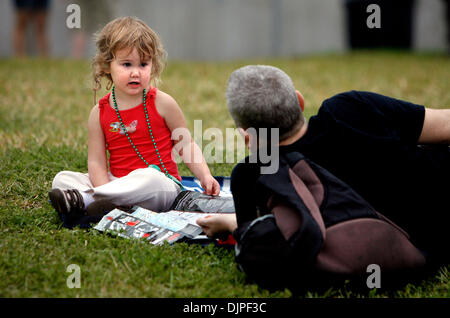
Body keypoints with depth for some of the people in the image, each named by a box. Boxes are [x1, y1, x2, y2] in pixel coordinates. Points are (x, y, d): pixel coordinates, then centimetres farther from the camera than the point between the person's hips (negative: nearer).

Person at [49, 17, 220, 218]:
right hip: (117, 182, 3)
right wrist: (107, 189, -20)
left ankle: (83, 199, -33)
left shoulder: (162, 103, -1)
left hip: (162, 184, -3)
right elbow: (96, 162, -1)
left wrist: (205, 176, -7)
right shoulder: (99, 113, 4)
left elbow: (186, 146, 7)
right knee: (62, 179, -10)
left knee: (148, 178, -39)